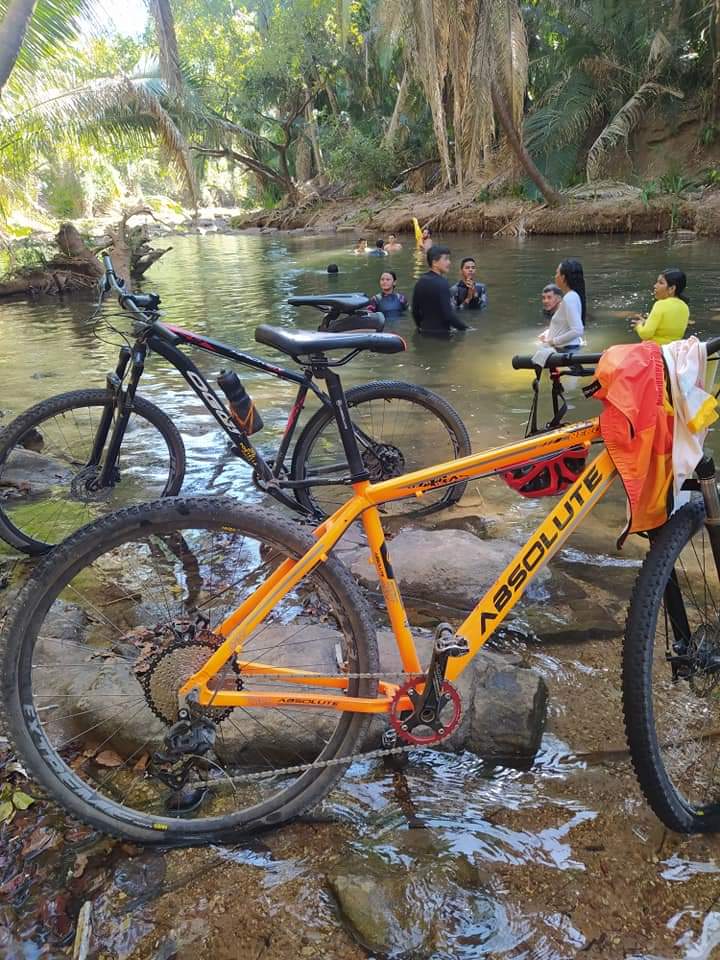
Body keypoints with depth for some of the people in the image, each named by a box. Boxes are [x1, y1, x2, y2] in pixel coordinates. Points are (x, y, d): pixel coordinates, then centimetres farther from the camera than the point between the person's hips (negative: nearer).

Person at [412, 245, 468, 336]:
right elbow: (448, 313, -21)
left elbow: (415, 310, 13)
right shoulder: (442, 283, -17)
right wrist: (466, 328, -10)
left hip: (425, 332, 8)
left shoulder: (420, 282, 7)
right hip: (441, 334, -8)